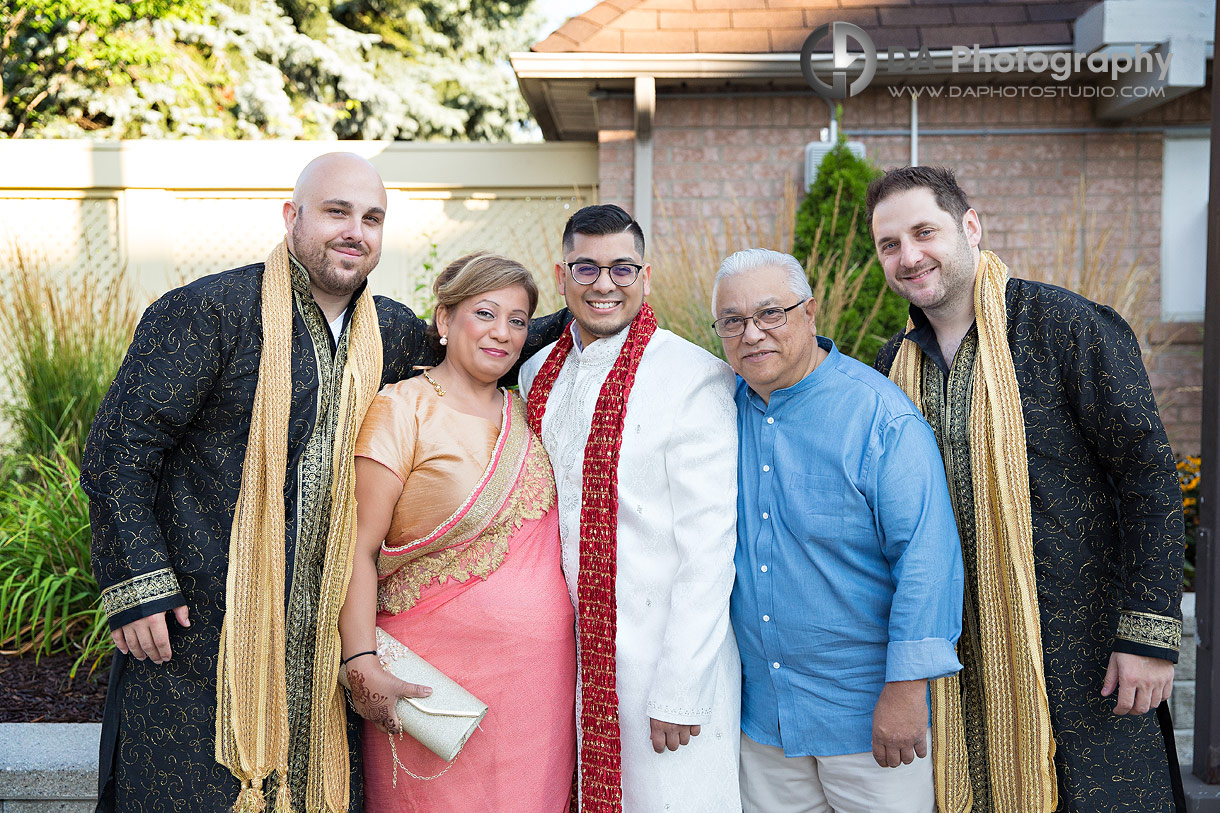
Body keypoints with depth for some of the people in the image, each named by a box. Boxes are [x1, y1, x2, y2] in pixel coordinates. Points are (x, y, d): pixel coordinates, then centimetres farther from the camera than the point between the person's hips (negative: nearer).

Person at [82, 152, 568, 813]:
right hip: (193, 627, -5)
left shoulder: (395, 333, 7)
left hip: (320, 639, 5)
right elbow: (116, 451, -9)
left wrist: (570, 321, 11)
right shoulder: (210, 311, -10)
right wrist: (137, 586, -14)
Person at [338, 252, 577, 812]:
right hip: (439, 669, -5)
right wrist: (362, 664, -21)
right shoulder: (401, 410, -7)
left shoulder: (522, 412, 11)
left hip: (541, 672, 6)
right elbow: (358, 549, -10)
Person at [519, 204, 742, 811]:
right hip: (564, 653, 6)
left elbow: (710, 544, -15)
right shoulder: (537, 374, 6)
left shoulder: (697, 380, -14)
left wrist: (680, 690, -17)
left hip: (665, 655, -5)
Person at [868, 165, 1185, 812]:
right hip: (956, 657, 5)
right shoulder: (895, 365, 6)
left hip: (1080, 649, -5)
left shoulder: (1066, 326, -11)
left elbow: (1149, 475, -12)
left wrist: (1150, 633, -15)